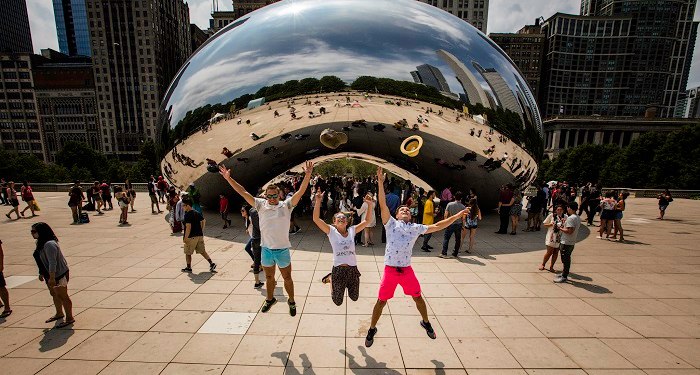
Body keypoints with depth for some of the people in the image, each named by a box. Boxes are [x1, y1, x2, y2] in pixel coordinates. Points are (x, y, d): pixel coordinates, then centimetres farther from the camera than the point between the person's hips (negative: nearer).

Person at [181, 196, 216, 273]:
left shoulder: (187, 215, -17)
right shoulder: (197, 213, 7)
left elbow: (188, 227, -22)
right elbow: (204, 221, 16)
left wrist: (185, 238, -16)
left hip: (191, 237, -7)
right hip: (200, 235, 7)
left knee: (188, 253, 12)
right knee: (202, 251, 13)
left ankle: (188, 268, 23)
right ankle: (211, 263, 6)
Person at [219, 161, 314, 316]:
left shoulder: (286, 205, -9)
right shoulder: (261, 205, -2)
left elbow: (301, 191, -20)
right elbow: (243, 192, -3)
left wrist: (308, 175, -33)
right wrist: (228, 178, -7)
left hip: (282, 249, -3)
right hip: (266, 249, 3)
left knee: (287, 278, 12)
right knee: (269, 277, 23)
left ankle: (291, 301, 34)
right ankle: (270, 299, 46)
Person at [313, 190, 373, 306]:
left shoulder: (352, 230, 3)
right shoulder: (331, 231, -6)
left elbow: (367, 221, 0)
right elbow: (316, 219, -17)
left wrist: (370, 204, -10)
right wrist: (318, 201, -27)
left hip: (353, 269, 3)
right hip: (338, 269, -3)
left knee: (354, 297, 20)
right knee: (337, 301, 13)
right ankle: (330, 278, 37)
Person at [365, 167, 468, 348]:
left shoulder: (416, 228, 7)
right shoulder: (391, 224, -2)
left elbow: (437, 226, 5)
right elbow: (383, 205, -13)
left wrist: (457, 216, 1)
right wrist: (380, 182, -20)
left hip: (407, 270, 3)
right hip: (390, 270, -3)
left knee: (418, 297, 19)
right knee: (381, 301, 5)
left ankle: (425, 322, 48)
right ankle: (372, 329, 29)